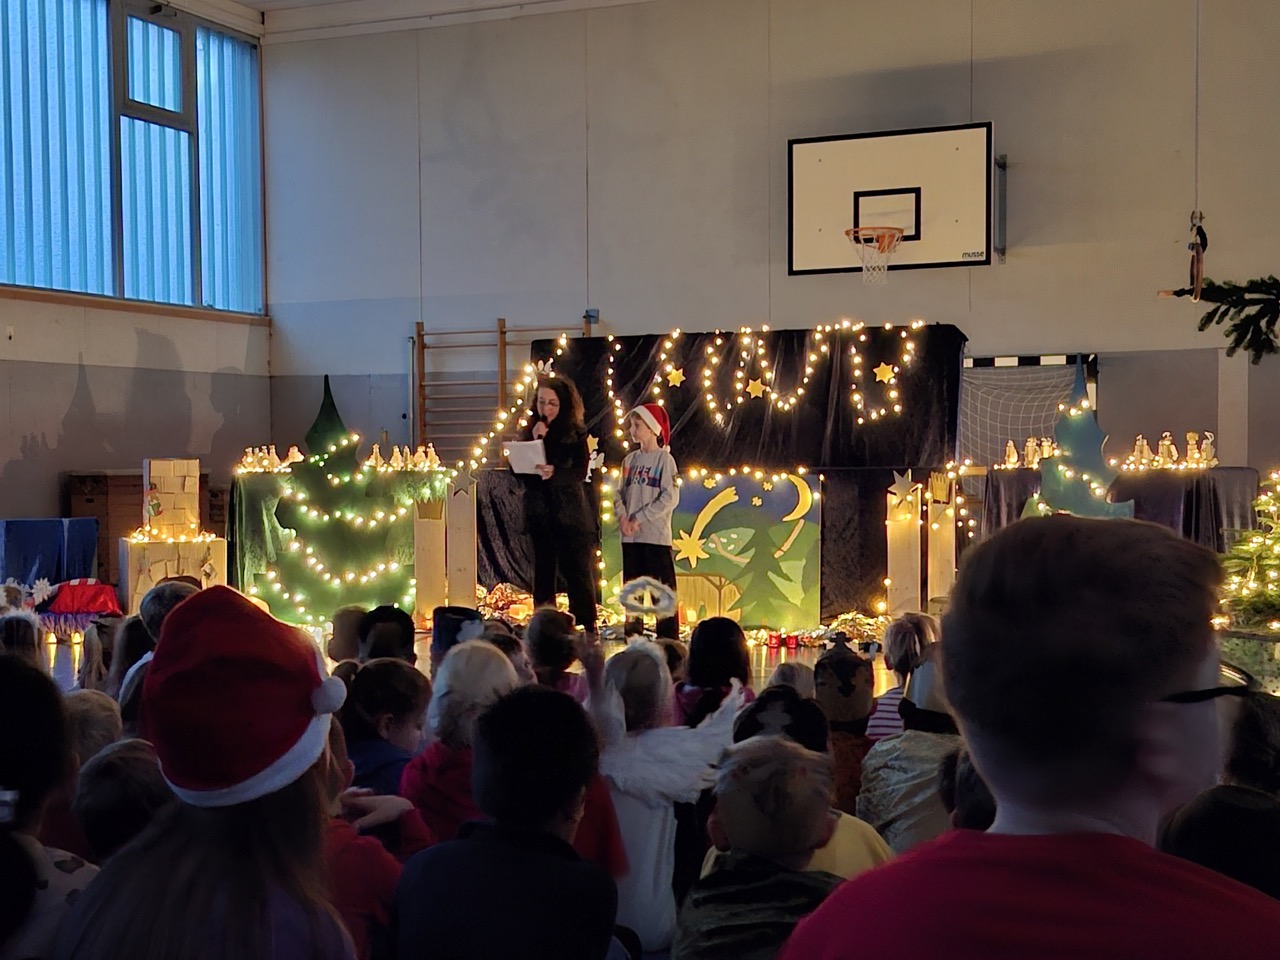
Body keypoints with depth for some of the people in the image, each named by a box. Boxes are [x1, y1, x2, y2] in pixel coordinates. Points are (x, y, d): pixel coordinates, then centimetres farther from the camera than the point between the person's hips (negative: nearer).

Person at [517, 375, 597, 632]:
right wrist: (534, 442, -9)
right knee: (543, 572, 5)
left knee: (578, 571, -5)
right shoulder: (529, 432, 10)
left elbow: (580, 472, -10)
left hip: (571, 513, -3)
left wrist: (555, 473, -28)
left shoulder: (576, 433, 1)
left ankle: (587, 627, -1)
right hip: (539, 512, 3)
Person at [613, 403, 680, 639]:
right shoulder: (630, 459, 12)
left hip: (656, 535, -6)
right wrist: (622, 518, -8)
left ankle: (668, 638, -3)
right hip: (630, 537, 6)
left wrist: (639, 519, -14)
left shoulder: (664, 459, -5)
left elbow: (670, 498, -12)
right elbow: (619, 494, 12)